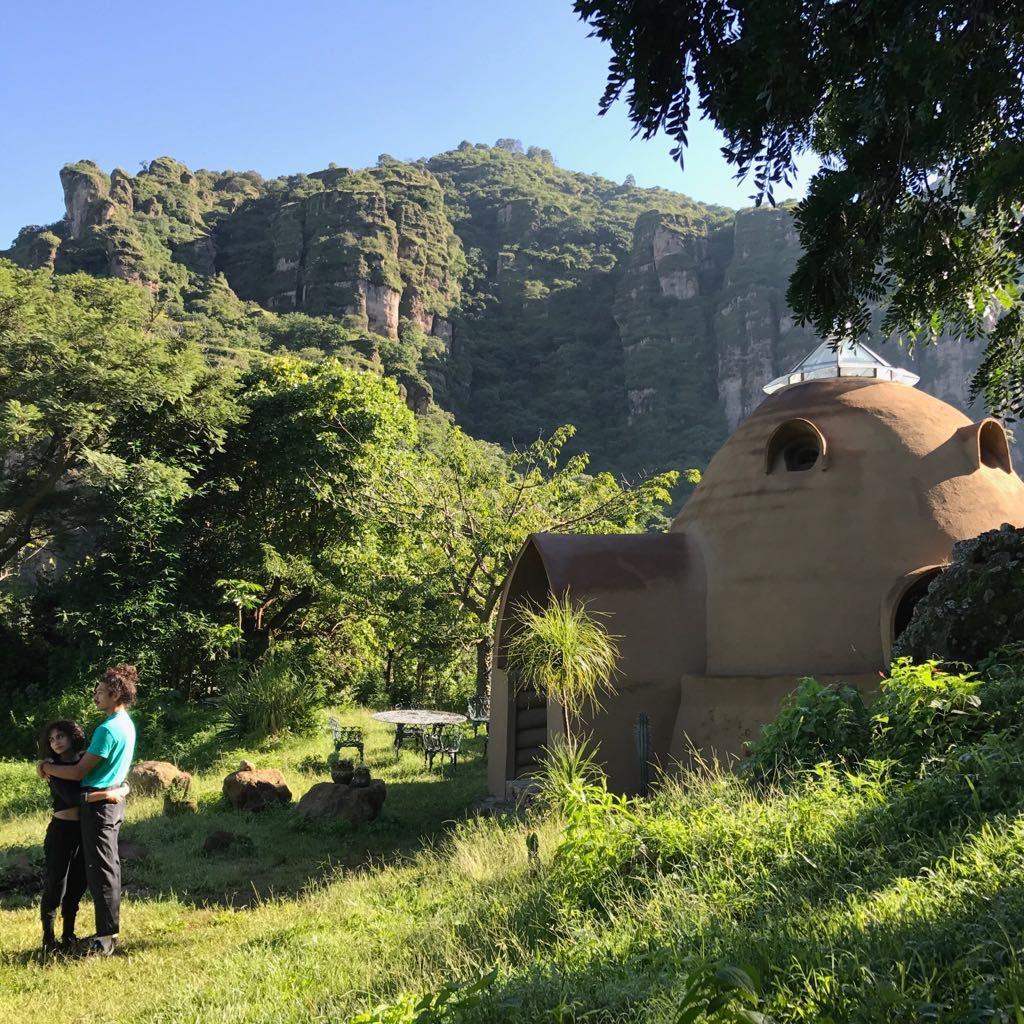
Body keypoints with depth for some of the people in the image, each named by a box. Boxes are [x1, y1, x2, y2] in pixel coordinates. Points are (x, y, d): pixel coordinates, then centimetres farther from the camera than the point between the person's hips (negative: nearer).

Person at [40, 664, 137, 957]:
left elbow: (79, 772, -17)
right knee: (109, 867, 15)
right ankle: (110, 929, 23)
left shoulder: (108, 729, -21)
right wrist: (55, 767, 15)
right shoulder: (126, 724, 9)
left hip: (98, 804, -10)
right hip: (112, 801, 10)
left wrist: (47, 768, -1)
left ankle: (106, 937, 0)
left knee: (100, 870, -4)